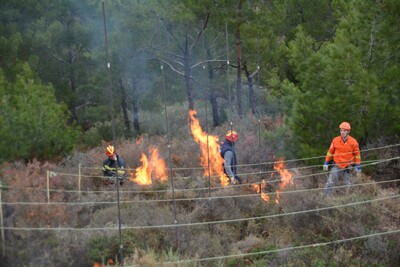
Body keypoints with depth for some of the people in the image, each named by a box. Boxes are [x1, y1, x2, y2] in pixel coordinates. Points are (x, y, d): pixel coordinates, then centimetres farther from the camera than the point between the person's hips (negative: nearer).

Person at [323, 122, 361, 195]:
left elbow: (357, 154, 3)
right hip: (336, 166, 1)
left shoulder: (353, 142, -8)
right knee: (329, 183, -9)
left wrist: (358, 167, 4)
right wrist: (326, 163, 6)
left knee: (348, 185, 6)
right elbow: (330, 152, 6)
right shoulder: (335, 140, -5)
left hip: (347, 167, -1)